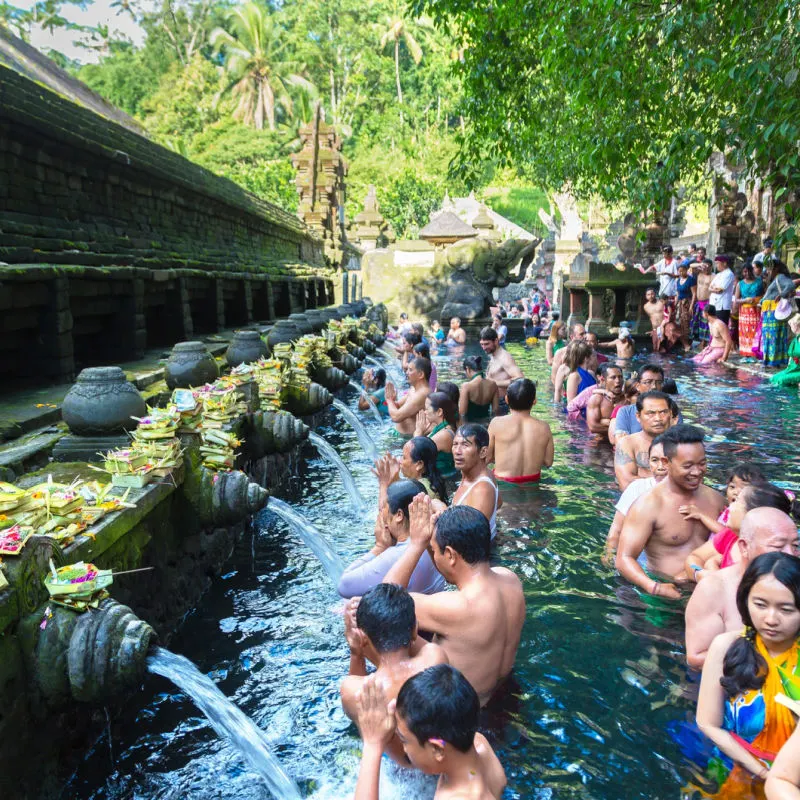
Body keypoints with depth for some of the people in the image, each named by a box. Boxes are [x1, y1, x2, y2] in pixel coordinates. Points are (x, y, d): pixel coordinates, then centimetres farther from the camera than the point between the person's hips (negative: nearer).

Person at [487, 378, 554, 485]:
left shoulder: (497, 423, -12)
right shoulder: (544, 427, -7)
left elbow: (487, 457, -5)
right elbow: (548, 462, 2)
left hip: (502, 483, -3)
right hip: (532, 484, 3)